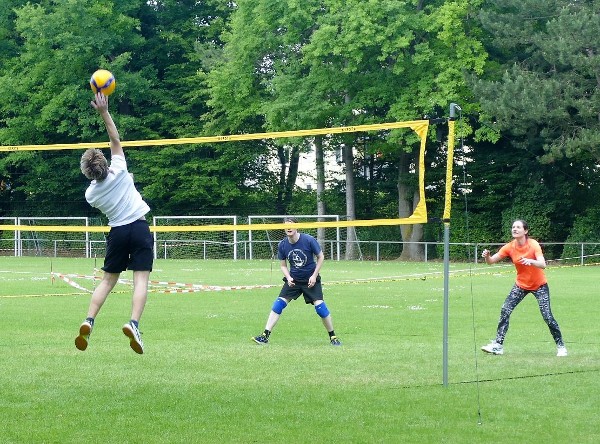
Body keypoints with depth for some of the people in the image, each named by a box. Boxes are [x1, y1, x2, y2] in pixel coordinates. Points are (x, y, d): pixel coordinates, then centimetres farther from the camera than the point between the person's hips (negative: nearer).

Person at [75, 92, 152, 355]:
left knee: (108, 280, 11)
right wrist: (104, 113, -11)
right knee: (141, 279, -7)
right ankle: (133, 323, -25)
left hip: (117, 232, 3)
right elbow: (115, 140, -7)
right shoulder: (118, 172, -11)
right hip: (139, 227, -3)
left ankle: (88, 321, -3)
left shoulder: (91, 193, -1)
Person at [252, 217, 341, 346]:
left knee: (320, 306, -13)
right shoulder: (283, 245, -7)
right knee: (278, 304, -10)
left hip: (310, 279, -3)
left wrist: (314, 276, -11)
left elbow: (321, 257, -4)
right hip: (293, 280, 3)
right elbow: (283, 265, 5)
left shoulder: (309, 240, -16)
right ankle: (265, 335, -7)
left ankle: (333, 336, 5)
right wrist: (288, 277, -14)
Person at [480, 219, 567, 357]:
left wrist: (531, 261, -53)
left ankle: (561, 346, 8)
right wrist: (487, 256, -35)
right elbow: (491, 261, -12)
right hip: (521, 285, 4)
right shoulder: (510, 247, -10)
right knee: (505, 310, -9)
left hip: (539, 285, -4)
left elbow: (543, 264, -33)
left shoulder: (533, 245, -21)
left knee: (547, 316, -10)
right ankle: (498, 345, -4)